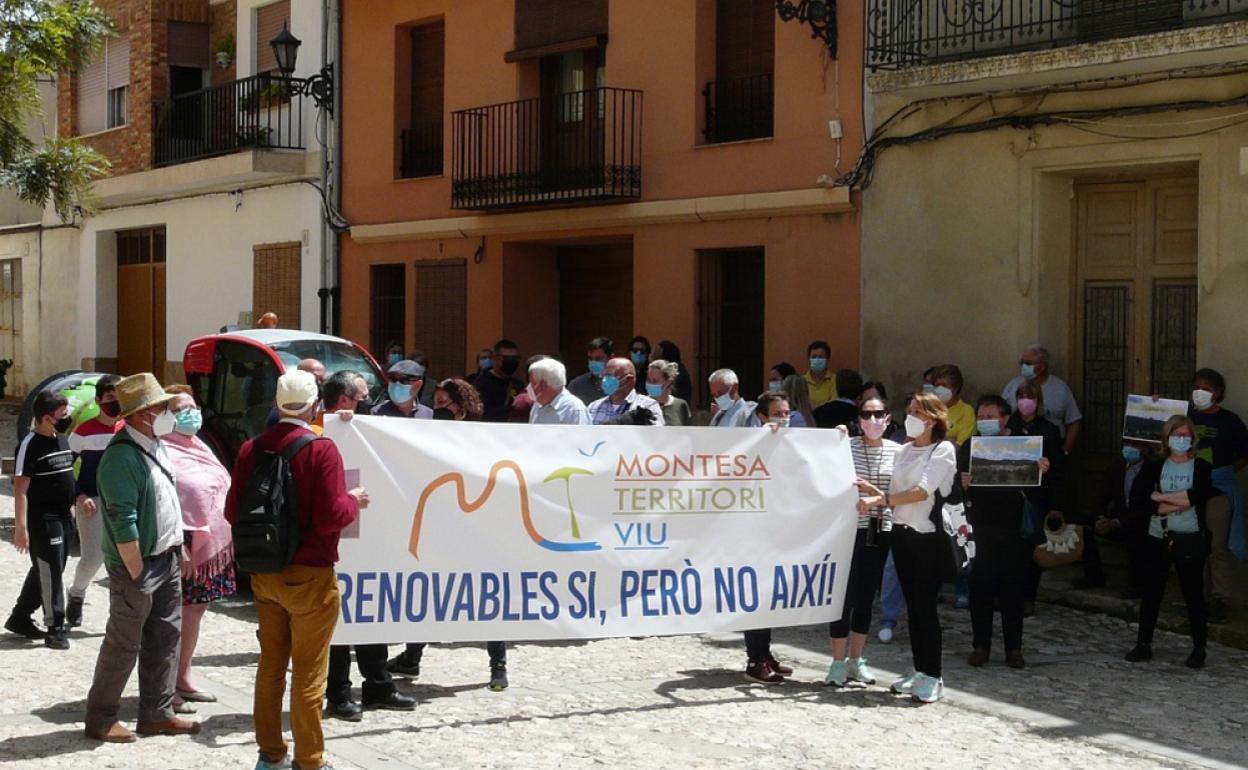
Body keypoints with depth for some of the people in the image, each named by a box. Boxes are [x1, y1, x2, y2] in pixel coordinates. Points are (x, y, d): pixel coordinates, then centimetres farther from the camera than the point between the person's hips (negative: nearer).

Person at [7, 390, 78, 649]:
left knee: (44, 572, 16)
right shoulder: (31, 445, -15)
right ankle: (55, 630, 2)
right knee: (49, 574, -4)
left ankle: (20, 618, 28)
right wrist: (21, 527, -22)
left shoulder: (62, 441, 11)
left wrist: (80, 498, 16)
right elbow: (21, 488, -18)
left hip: (63, 517, 9)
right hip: (42, 519, -9)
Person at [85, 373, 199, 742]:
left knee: (166, 637, 14)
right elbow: (123, 522, -23)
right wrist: (137, 574, -21)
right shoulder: (122, 457, -21)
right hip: (138, 563, -9)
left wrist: (178, 548, 15)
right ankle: (100, 719, 12)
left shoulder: (158, 446, 9)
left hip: (167, 559, 9)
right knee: (124, 645, 0)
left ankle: (157, 713, 24)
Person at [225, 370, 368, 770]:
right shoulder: (321, 450, -16)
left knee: (270, 665, 16)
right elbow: (331, 518, -21)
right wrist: (354, 500, -2)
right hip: (310, 576, -6)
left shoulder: (252, 449, 1)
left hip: (264, 574, 6)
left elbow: (232, 511, 5)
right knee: (308, 674, 3)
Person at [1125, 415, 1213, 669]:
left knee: (1194, 594, 2)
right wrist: (1176, 504, -15)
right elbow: (1137, 500, -8)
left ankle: (1199, 649, 9)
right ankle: (1144, 644, 17)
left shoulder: (1201, 468, 0)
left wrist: (1161, 498, -14)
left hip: (1190, 541, -2)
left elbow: (1198, 497, -19)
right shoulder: (1154, 467, 6)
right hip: (1158, 539, 2)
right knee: (1151, 593, 8)